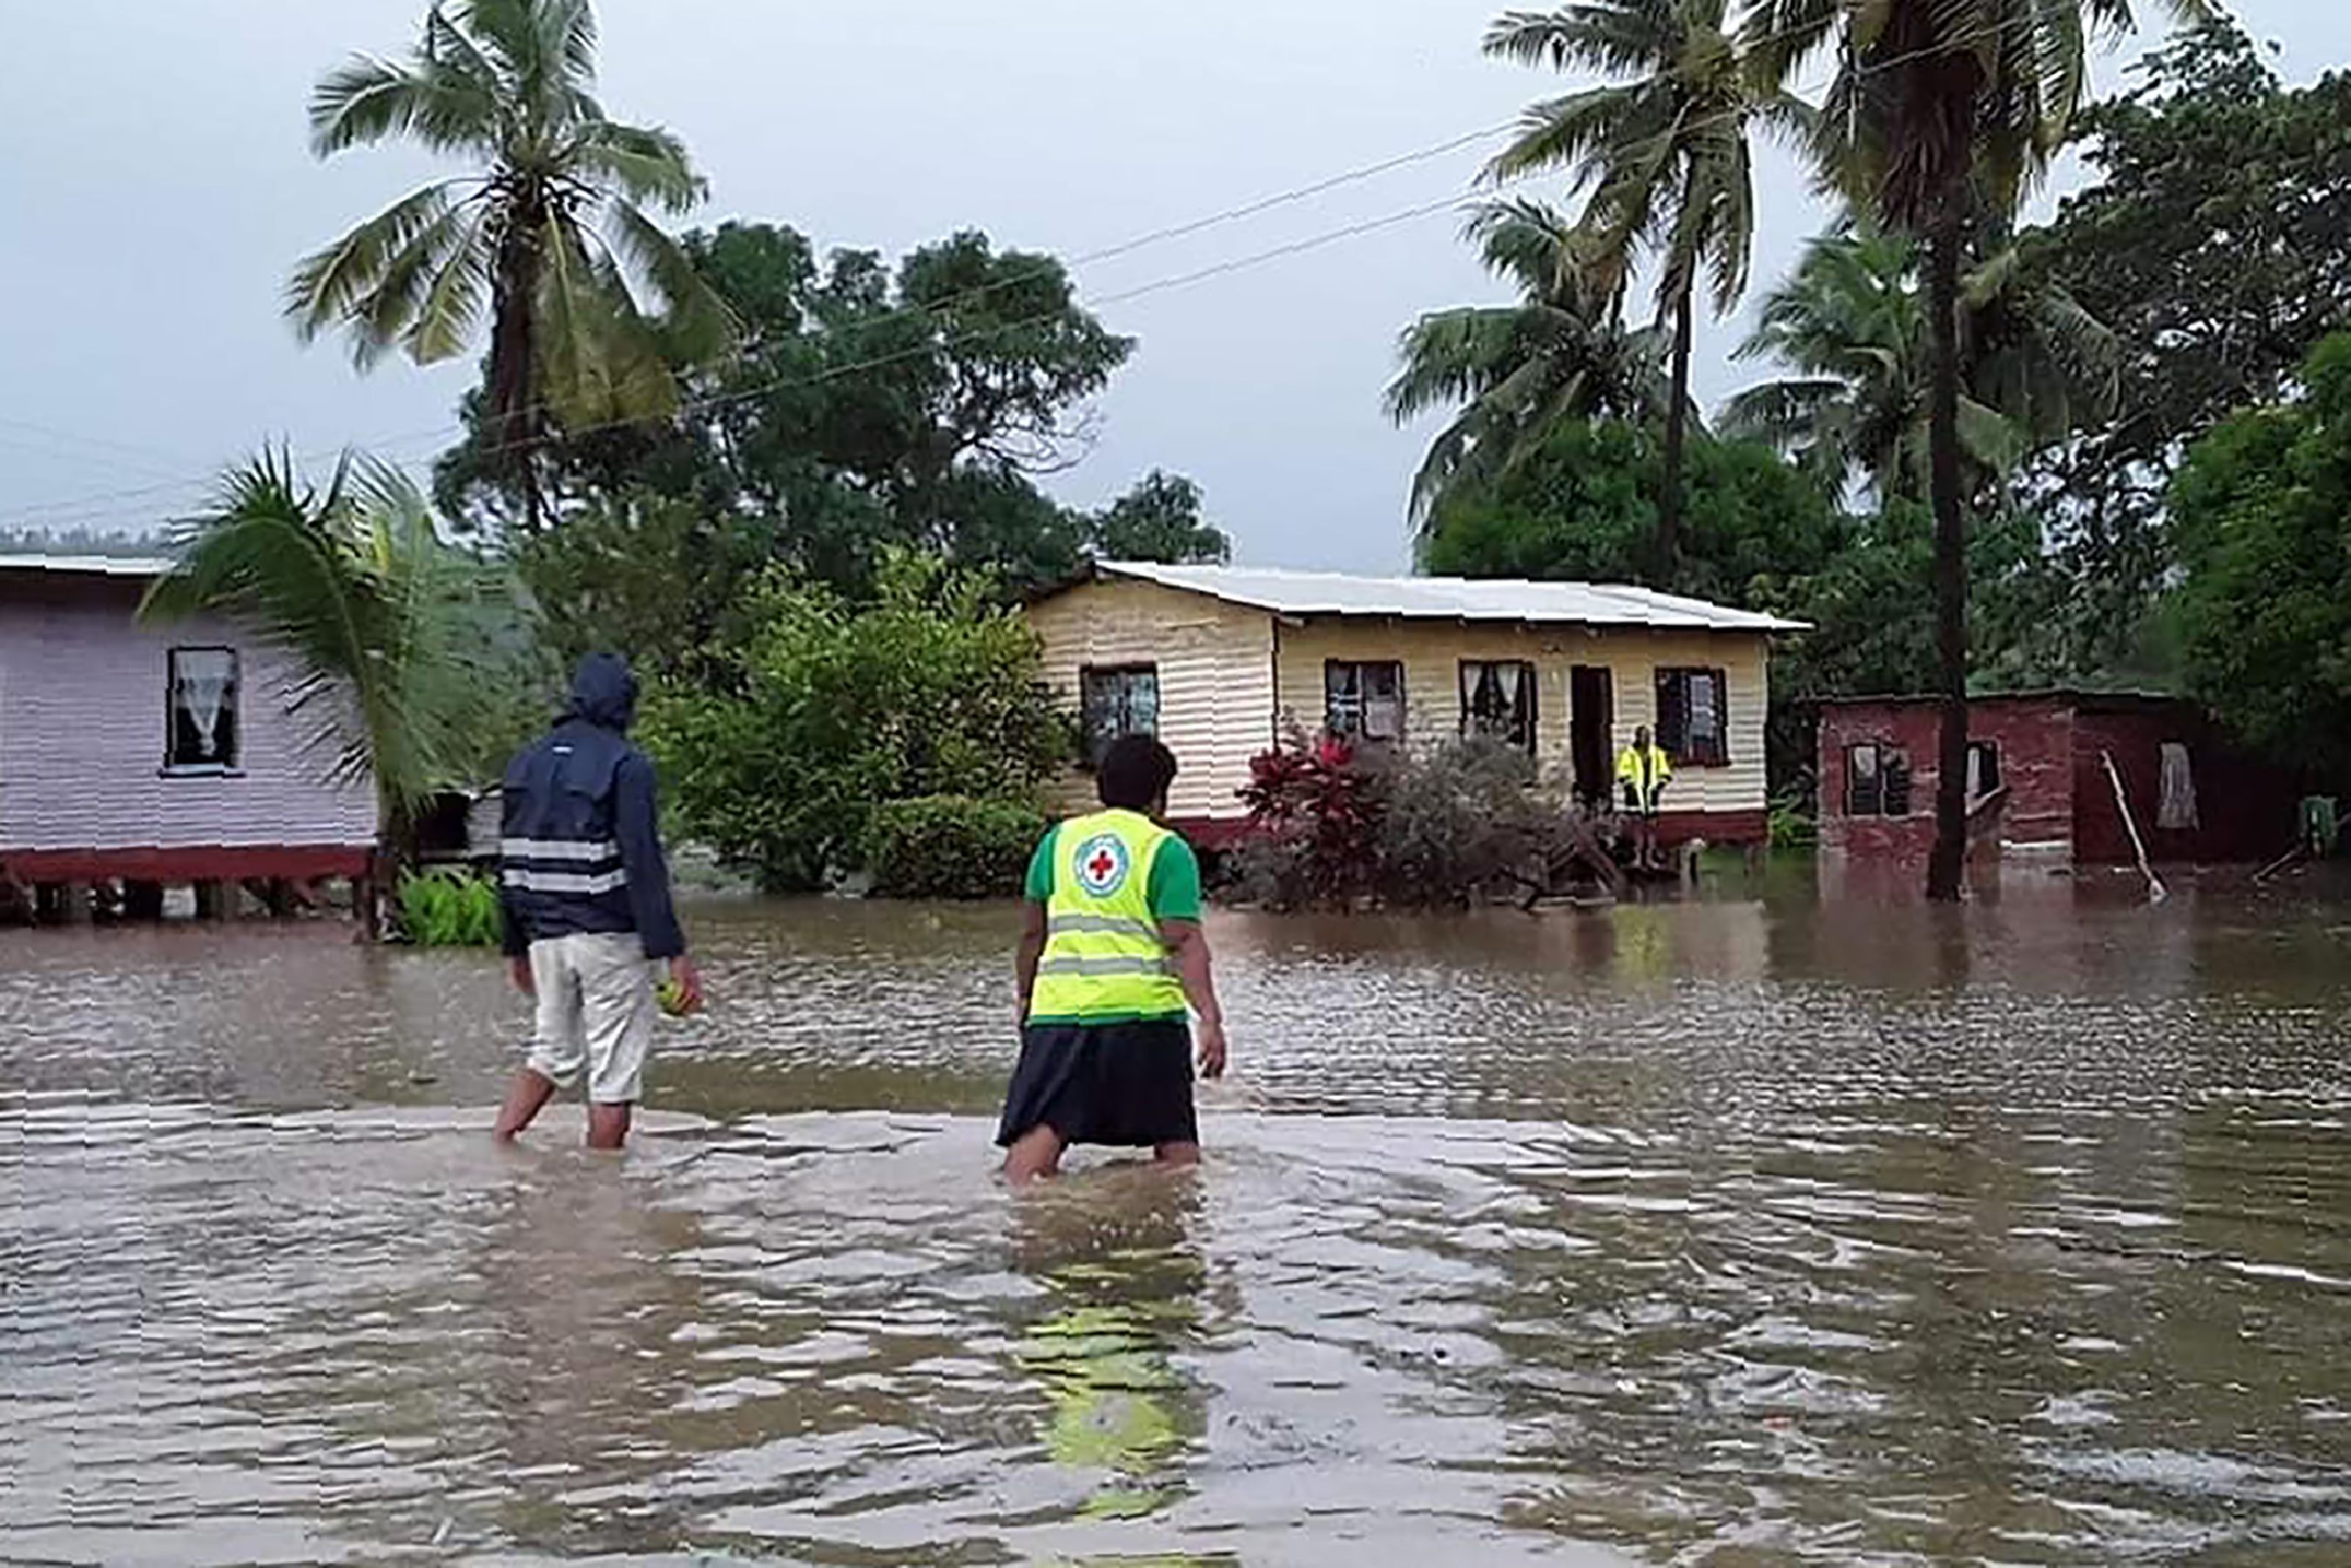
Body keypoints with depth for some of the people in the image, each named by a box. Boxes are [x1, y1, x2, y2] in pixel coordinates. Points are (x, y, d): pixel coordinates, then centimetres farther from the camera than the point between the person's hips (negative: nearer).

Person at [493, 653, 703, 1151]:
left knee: (553, 1053, 22)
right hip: (609, 939, -6)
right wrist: (674, 954, -16)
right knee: (615, 1073, 2)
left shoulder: (527, 763, 9)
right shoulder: (625, 765, -11)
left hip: (545, 937, 6)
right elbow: (643, 866, -17)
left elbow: (511, 864, 13)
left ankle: (498, 1145, 10)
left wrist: (517, 948, 20)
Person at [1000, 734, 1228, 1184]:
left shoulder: (1060, 839, 15)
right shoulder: (1166, 849, 3)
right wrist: (1210, 1019, -11)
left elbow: (1032, 932, 18)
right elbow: (1184, 941, -7)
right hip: (1146, 1011, -2)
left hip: (1061, 1007, 2)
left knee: (1039, 1129, -7)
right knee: (1174, 1138, 10)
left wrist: (1026, 999, 31)